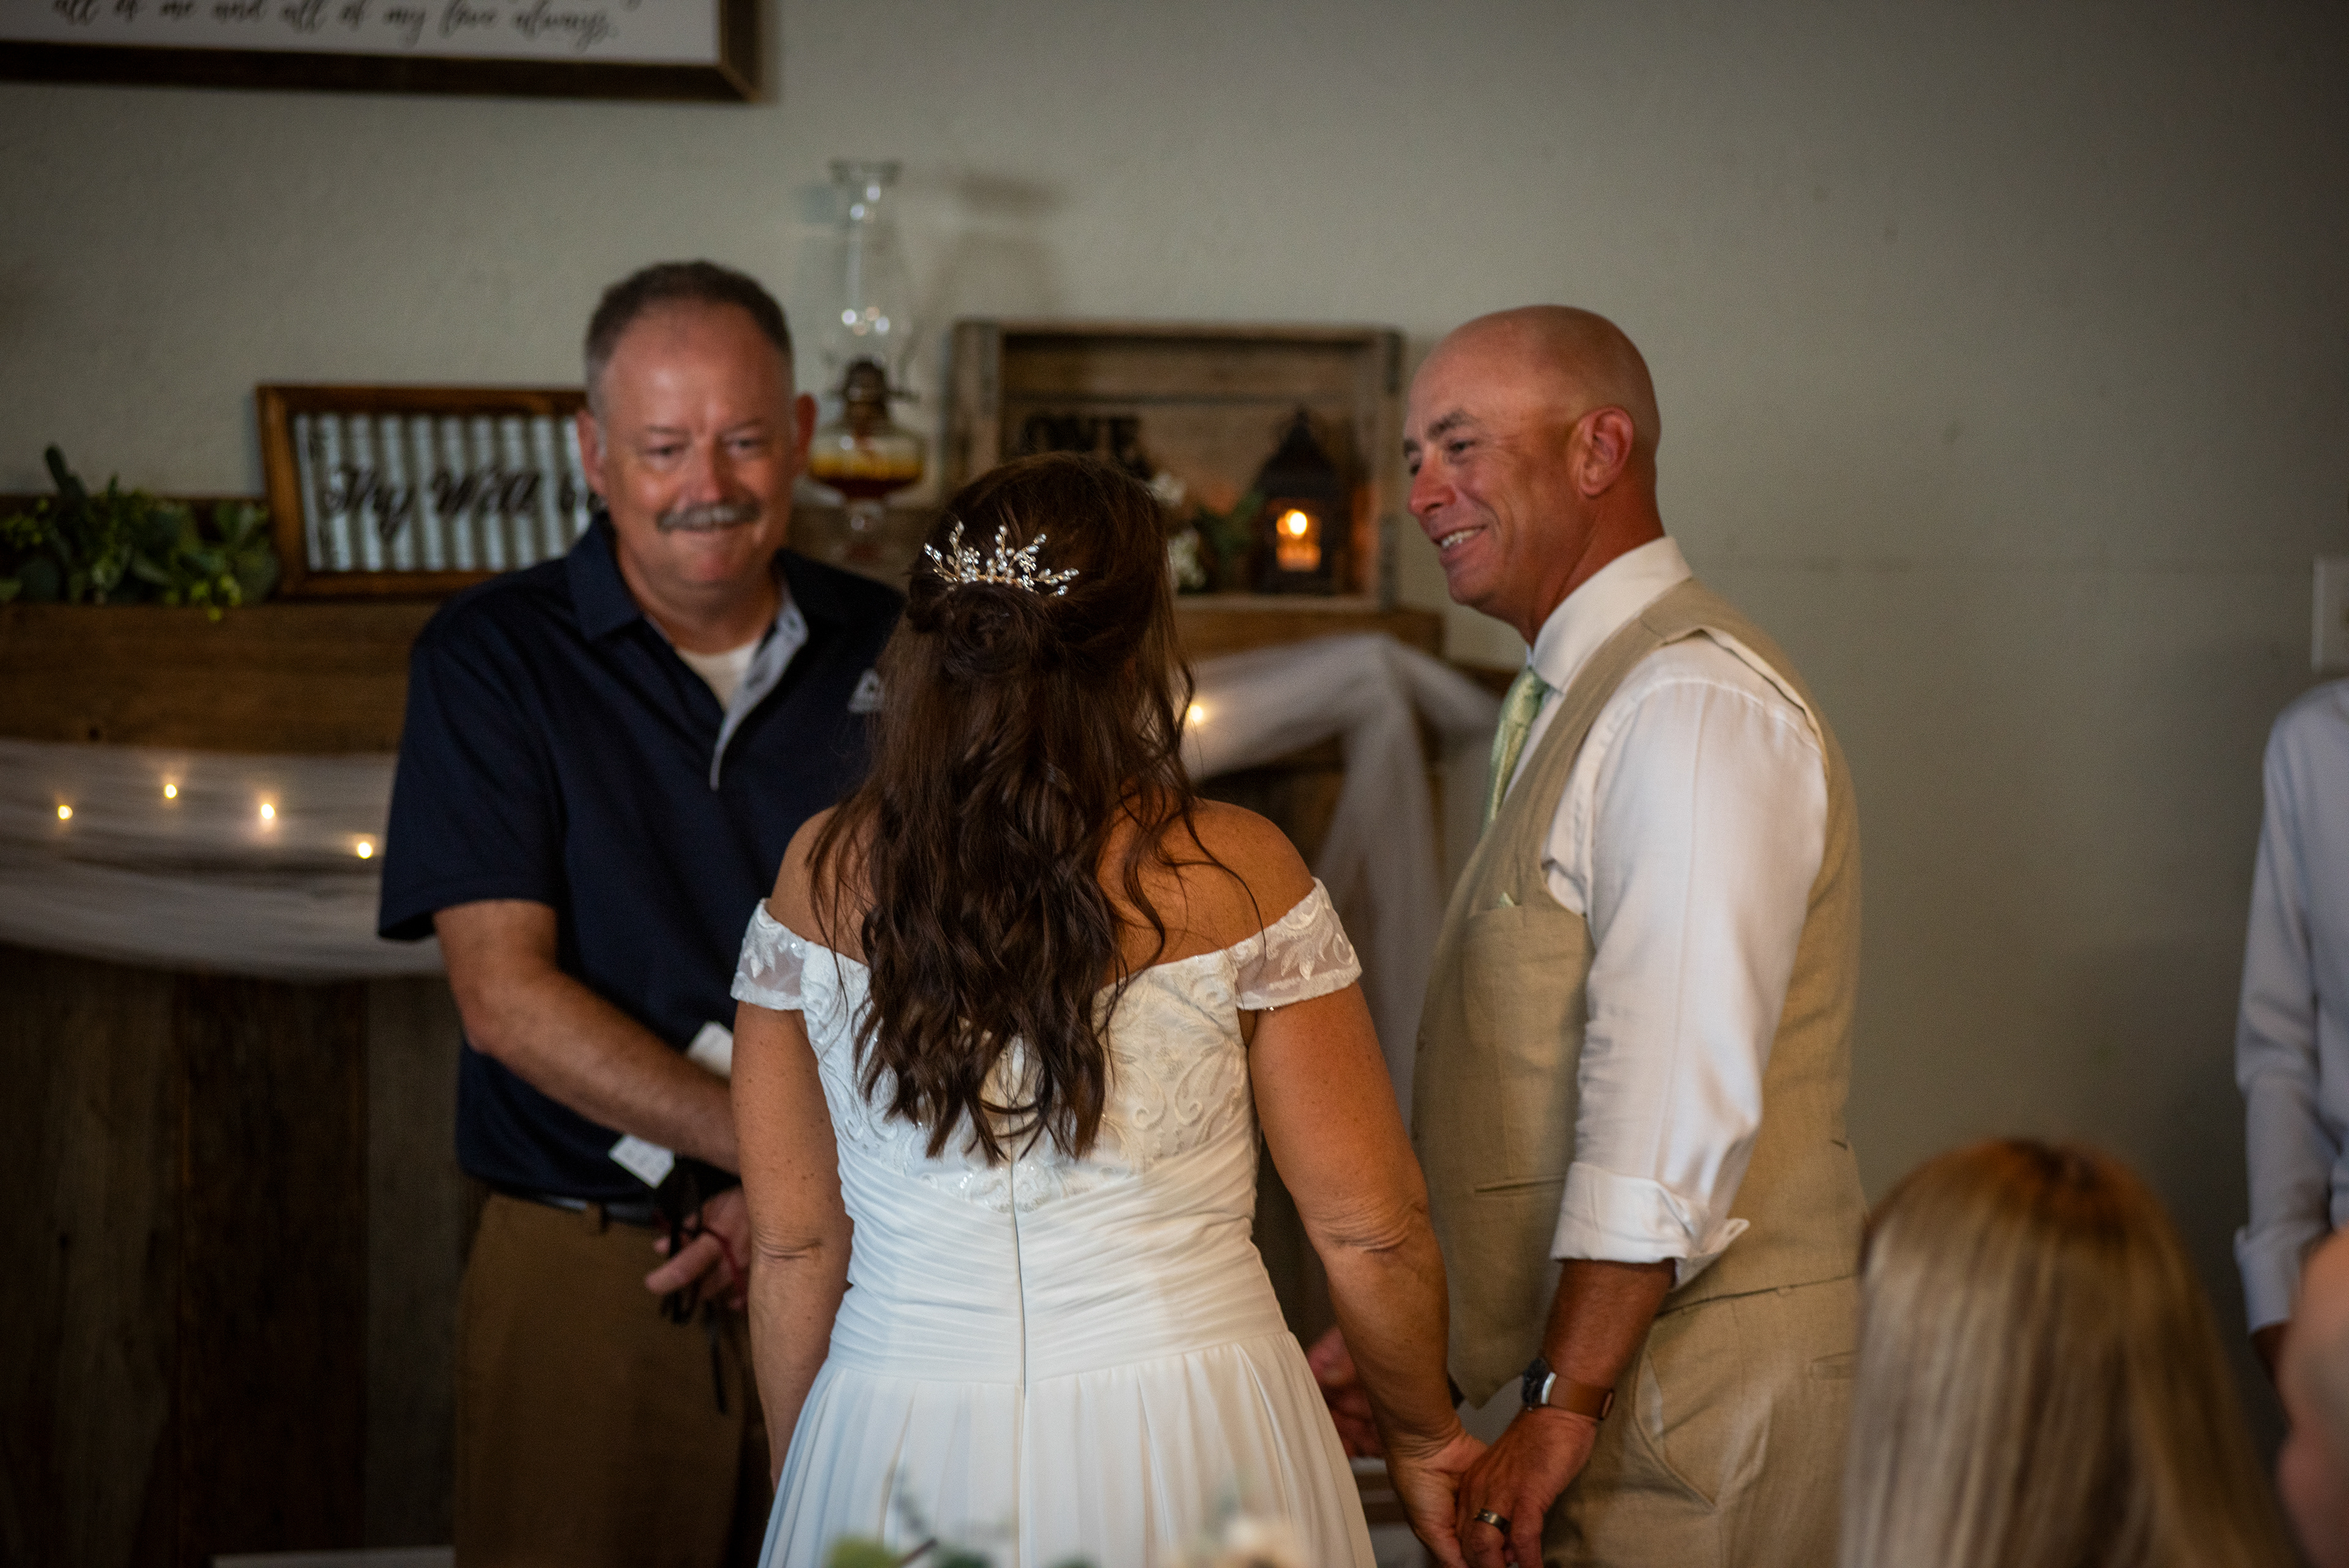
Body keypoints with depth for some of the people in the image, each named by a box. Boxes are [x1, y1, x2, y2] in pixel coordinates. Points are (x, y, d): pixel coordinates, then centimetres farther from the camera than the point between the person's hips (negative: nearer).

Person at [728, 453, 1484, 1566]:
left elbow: (793, 1245, 2)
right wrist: (1424, 1438, 12)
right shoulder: (1235, 872, -9)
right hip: (1188, 1463, -2)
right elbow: (1368, 1230, -5)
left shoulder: (822, 876, -2)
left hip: (895, 1465, 2)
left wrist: (812, 1473, 16)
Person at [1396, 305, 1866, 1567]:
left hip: (1695, 1402, -9)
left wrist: (1564, 1408, -21)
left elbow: (1675, 1115, -23)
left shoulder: (1693, 710, -16)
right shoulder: (1577, 703, 16)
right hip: (1605, 1378, 9)